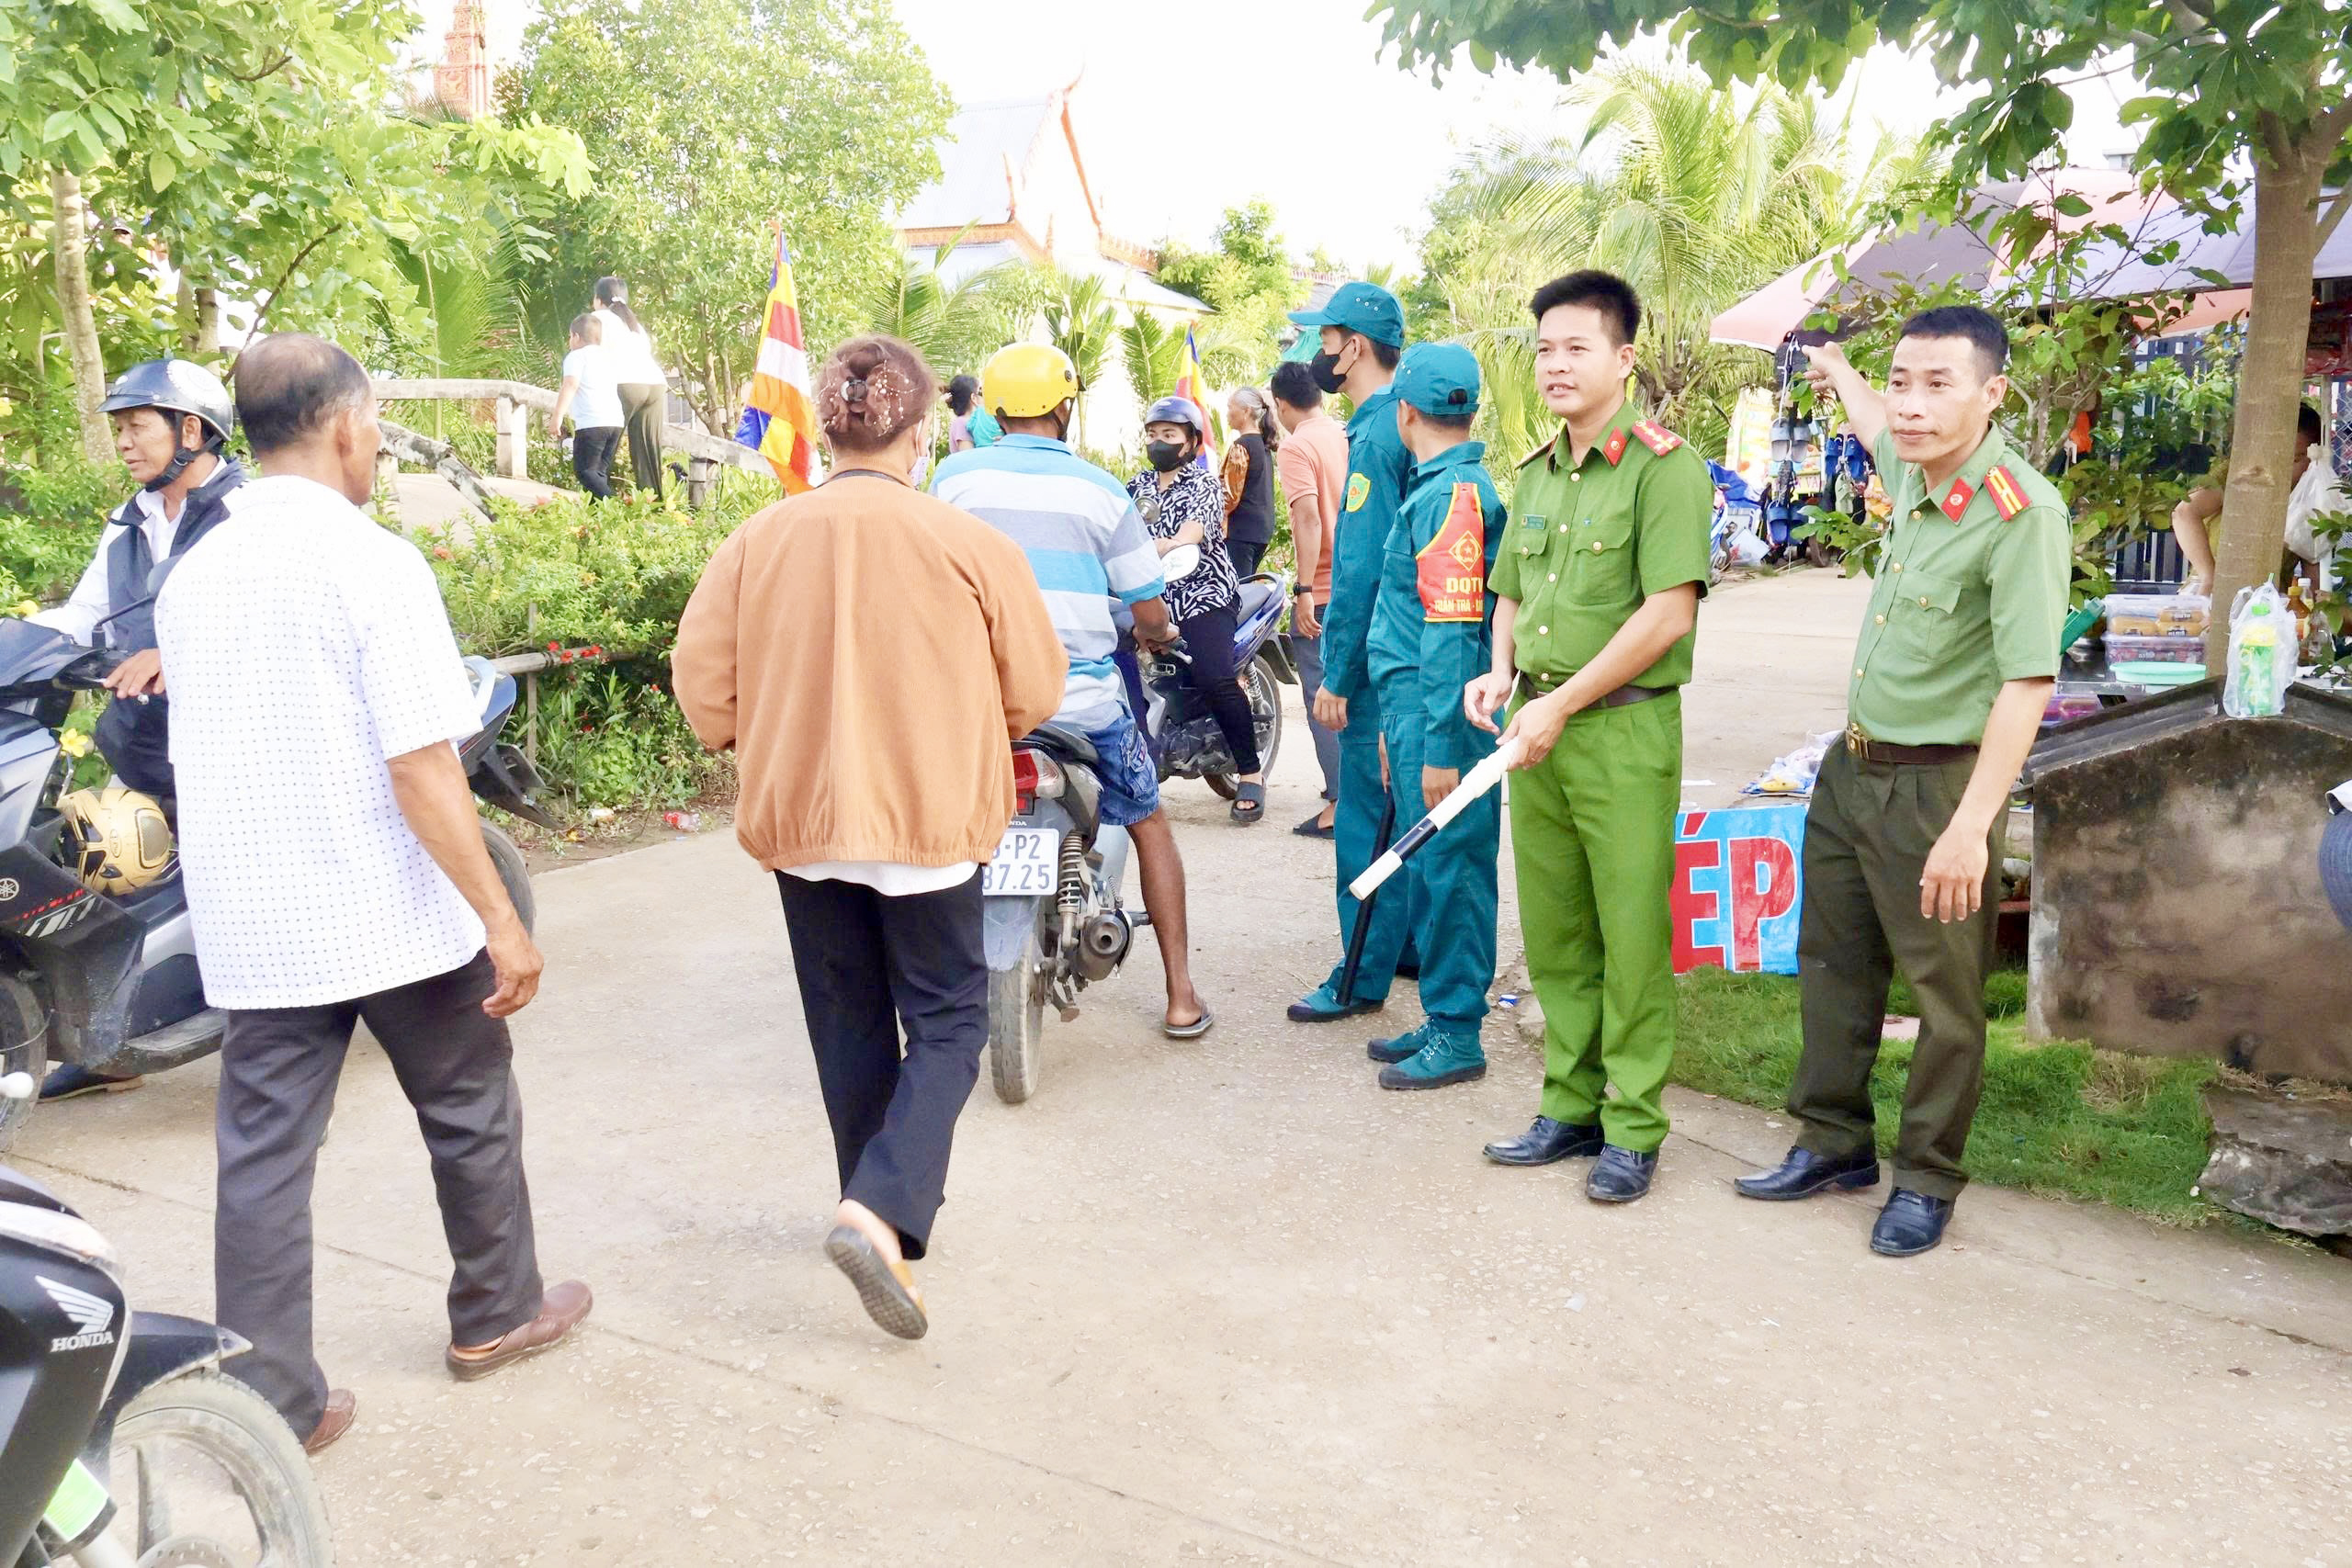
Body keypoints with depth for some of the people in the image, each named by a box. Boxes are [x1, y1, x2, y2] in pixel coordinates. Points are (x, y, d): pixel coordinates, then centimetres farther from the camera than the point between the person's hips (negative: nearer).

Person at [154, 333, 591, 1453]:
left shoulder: (191, 576, 6)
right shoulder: (372, 562, -16)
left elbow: (206, 757, 14)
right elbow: (421, 769, -21)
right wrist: (501, 918, -17)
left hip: (249, 928, 6)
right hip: (392, 917, -5)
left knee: (263, 1156, 9)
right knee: (468, 1112, 15)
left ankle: (269, 1400, 12)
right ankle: (495, 1314, 32)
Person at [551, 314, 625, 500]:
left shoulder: (576, 356, 1)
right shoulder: (608, 358, 24)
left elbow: (571, 385, -17)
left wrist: (557, 415, -24)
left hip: (591, 423, -8)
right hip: (616, 421, 8)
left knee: (584, 471, -7)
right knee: (600, 472, 12)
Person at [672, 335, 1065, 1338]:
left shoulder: (760, 540, -5)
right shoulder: (967, 544, -11)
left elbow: (702, 679, -3)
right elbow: (1034, 688, -4)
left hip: (799, 817, 3)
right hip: (929, 817, -3)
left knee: (849, 1027, 18)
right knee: (945, 1022, 9)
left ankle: (880, 1207, 33)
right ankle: (883, 1212, -9)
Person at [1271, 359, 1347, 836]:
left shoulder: (1295, 447, -11)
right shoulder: (1348, 435, 10)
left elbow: (1309, 517, -21)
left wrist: (1305, 590, -22)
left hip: (1321, 592, -8)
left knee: (1323, 698, -3)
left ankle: (1340, 804, -4)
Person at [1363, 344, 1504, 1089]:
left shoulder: (1450, 493, -15)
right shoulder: (1443, 486, 16)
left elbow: (1452, 632, -21)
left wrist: (1440, 749, -22)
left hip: (1441, 717, -10)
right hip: (1418, 710, 10)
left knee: (1448, 868, -2)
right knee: (1432, 866, 15)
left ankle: (1457, 1038, 7)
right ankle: (1444, 1018, 26)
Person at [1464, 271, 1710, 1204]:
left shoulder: (1661, 465, -8)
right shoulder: (1536, 473, 15)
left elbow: (1668, 613, -16)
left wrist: (1562, 706, -15)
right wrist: (1501, 672, 5)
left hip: (1623, 728, -7)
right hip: (1537, 726, 7)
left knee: (1631, 936, 0)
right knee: (1552, 933, 12)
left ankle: (1632, 1129, 11)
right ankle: (1573, 1107, 24)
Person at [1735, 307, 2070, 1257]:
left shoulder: (2021, 511, -21)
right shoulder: (1912, 472, 3)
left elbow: (2028, 681, -26)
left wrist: (1971, 826, -31)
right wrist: (1838, 373, 50)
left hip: (1936, 786, -8)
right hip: (1851, 769, 9)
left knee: (1945, 997, 3)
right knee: (1833, 961, 16)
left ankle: (1927, 1180, 19)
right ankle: (1836, 1143, 31)